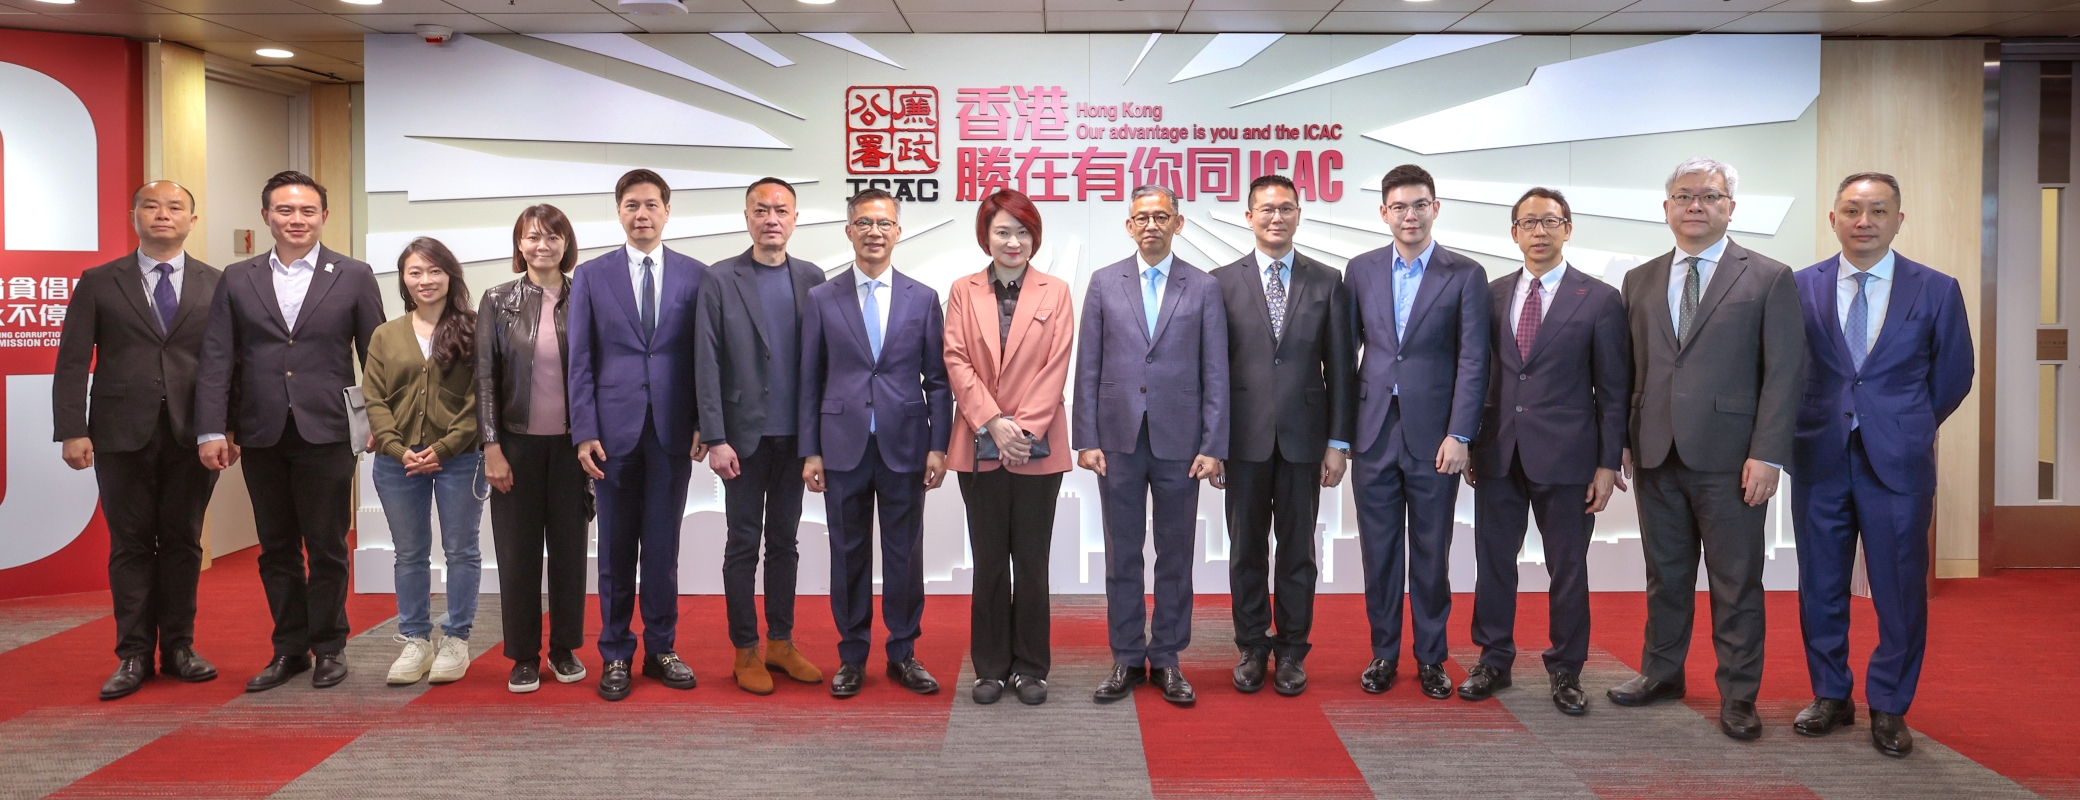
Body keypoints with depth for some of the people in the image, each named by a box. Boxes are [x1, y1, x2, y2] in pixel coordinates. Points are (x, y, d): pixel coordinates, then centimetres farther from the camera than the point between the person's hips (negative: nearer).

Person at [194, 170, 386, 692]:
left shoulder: (354, 277, 3)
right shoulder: (237, 280, 7)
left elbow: (375, 355, 2)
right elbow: (216, 360, 3)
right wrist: (212, 430, -5)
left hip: (326, 434, -2)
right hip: (262, 436, 3)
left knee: (326, 548, 5)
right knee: (276, 550, 11)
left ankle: (328, 647, 19)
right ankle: (289, 649, 22)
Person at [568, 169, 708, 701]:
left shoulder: (695, 276, 6)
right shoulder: (591, 276, 6)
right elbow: (581, 361, 2)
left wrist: (703, 424, -3)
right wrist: (584, 432, -5)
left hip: (673, 431, 0)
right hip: (613, 430, 0)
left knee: (663, 548, 6)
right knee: (616, 550, 6)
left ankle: (660, 650, 18)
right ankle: (616, 656, 16)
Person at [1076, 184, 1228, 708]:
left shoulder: (1204, 288, 4)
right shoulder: (1104, 284, 6)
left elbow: (1216, 373, 1)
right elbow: (1087, 369, 4)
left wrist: (1213, 446, -5)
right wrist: (1086, 440, -2)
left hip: (1179, 442, 0)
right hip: (1119, 440, 1)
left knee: (1175, 555, 7)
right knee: (1122, 555, 7)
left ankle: (1167, 659, 17)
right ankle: (1127, 659, 17)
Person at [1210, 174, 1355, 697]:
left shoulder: (1328, 282, 4)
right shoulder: (1222, 282, 2)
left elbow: (1341, 367, 3)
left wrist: (1338, 442, -1)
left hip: (1304, 438, 0)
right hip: (1245, 439, 0)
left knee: (1297, 551, 8)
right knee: (1246, 550, 8)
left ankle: (1292, 651, 20)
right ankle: (1252, 648, 22)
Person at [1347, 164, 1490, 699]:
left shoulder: (1465, 275, 0)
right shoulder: (1361, 270, 8)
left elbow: (1473, 361, -5)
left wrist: (1459, 435, -12)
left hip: (1434, 434, -2)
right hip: (1375, 433, 2)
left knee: (1431, 553, 6)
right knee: (1379, 550, 8)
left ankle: (1431, 658, 19)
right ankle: (1383, 654, 20)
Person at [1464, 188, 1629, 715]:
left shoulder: (1599, 300, -1)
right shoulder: (1493, 295, 9)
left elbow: (1614, 390, -1)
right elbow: (1480, 374, 11)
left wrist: (1608, 463, -6)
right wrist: (1470, 444, 6)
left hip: (1564, 456, -3)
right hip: (1498, 454, 3)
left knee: (1568, 569, 6)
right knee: (1493, 562, 9)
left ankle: (1565, 672, 19)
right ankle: (1494, 661, 23)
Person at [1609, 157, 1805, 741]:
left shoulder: (1769, 279, 0)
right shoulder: (1640, 281, 12)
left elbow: (1784, 374, -5)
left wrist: (1767, 454, -13)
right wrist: (1620, 441, 5)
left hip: (1729, 458, -3)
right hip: (1657, 454, 4)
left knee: (1736, 583, 4)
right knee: (1665, 575, 14)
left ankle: (1737, 695, 16)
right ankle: (1662, 672, 29)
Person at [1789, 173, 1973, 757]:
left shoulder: (1936, 291, 0)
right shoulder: (1801, 287, 1)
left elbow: (1953, 377, 9)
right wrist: (1812, 426, 8)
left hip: (1897, 462, -1)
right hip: (1819, 460, 1)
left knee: (1900, 589, 3)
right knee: (1821, 586, 9)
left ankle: (1888, 708, 18)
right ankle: (1830, 697, 24)